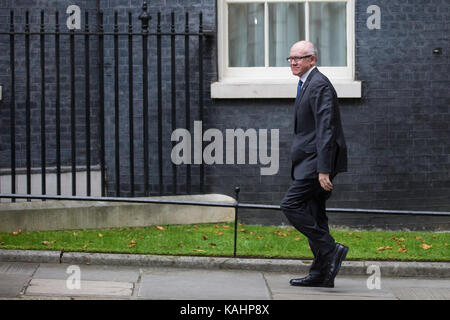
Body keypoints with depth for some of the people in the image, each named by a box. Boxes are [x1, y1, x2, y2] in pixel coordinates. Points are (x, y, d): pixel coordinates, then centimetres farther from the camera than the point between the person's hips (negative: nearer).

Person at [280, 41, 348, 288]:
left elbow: (325, 129, -21)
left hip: (319, 160, -10)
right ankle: (321, 274, 11)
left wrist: (323, 170, -25)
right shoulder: (306, 84, 19)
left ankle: (330, 250, -10)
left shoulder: (319, 85, -14)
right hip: (310, 161, 10)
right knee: (313, 214, 9)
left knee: (291, 205, -14)